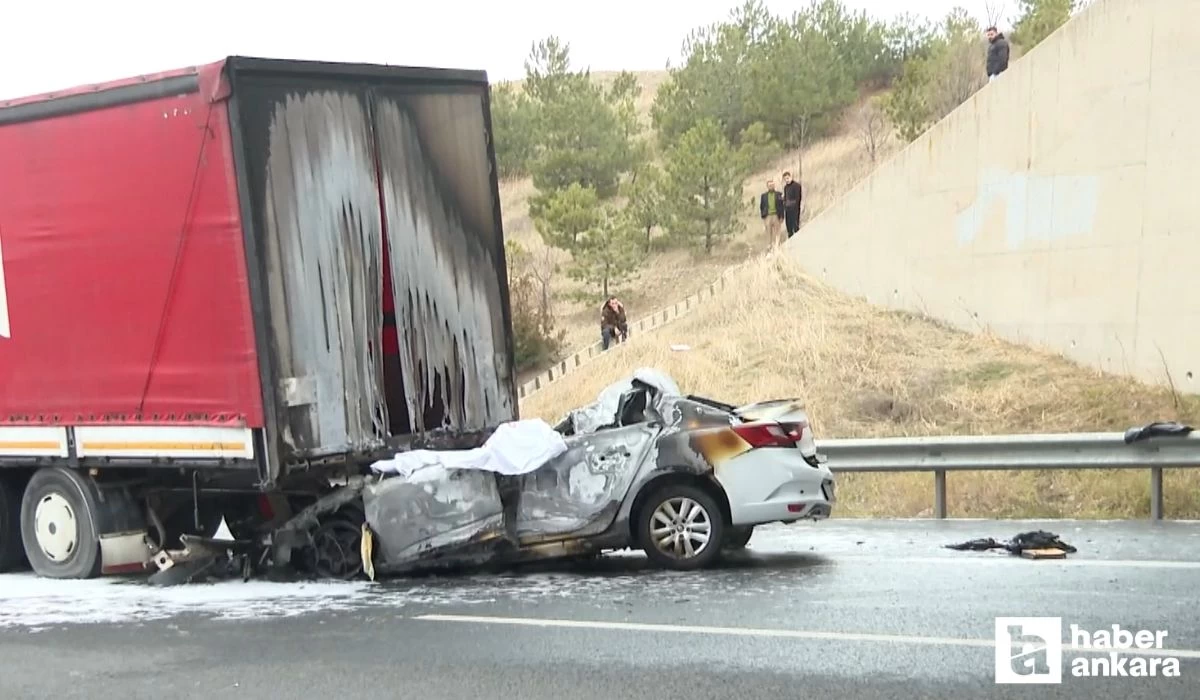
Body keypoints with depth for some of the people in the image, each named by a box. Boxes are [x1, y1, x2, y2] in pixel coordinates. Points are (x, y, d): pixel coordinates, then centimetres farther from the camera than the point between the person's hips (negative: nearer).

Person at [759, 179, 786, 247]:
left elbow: (781, 206, 7)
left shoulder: (778, 195, 7)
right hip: (768, 216, 1)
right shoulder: (764, 196, 10)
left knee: (776, 232, -4)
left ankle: (776, 245, -4)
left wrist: (781, 216, -1)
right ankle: (770, 246, 3)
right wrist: (763, 217, 3)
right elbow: (761, 207, 12)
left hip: (776, 216, -1)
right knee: (769, 232, -1)